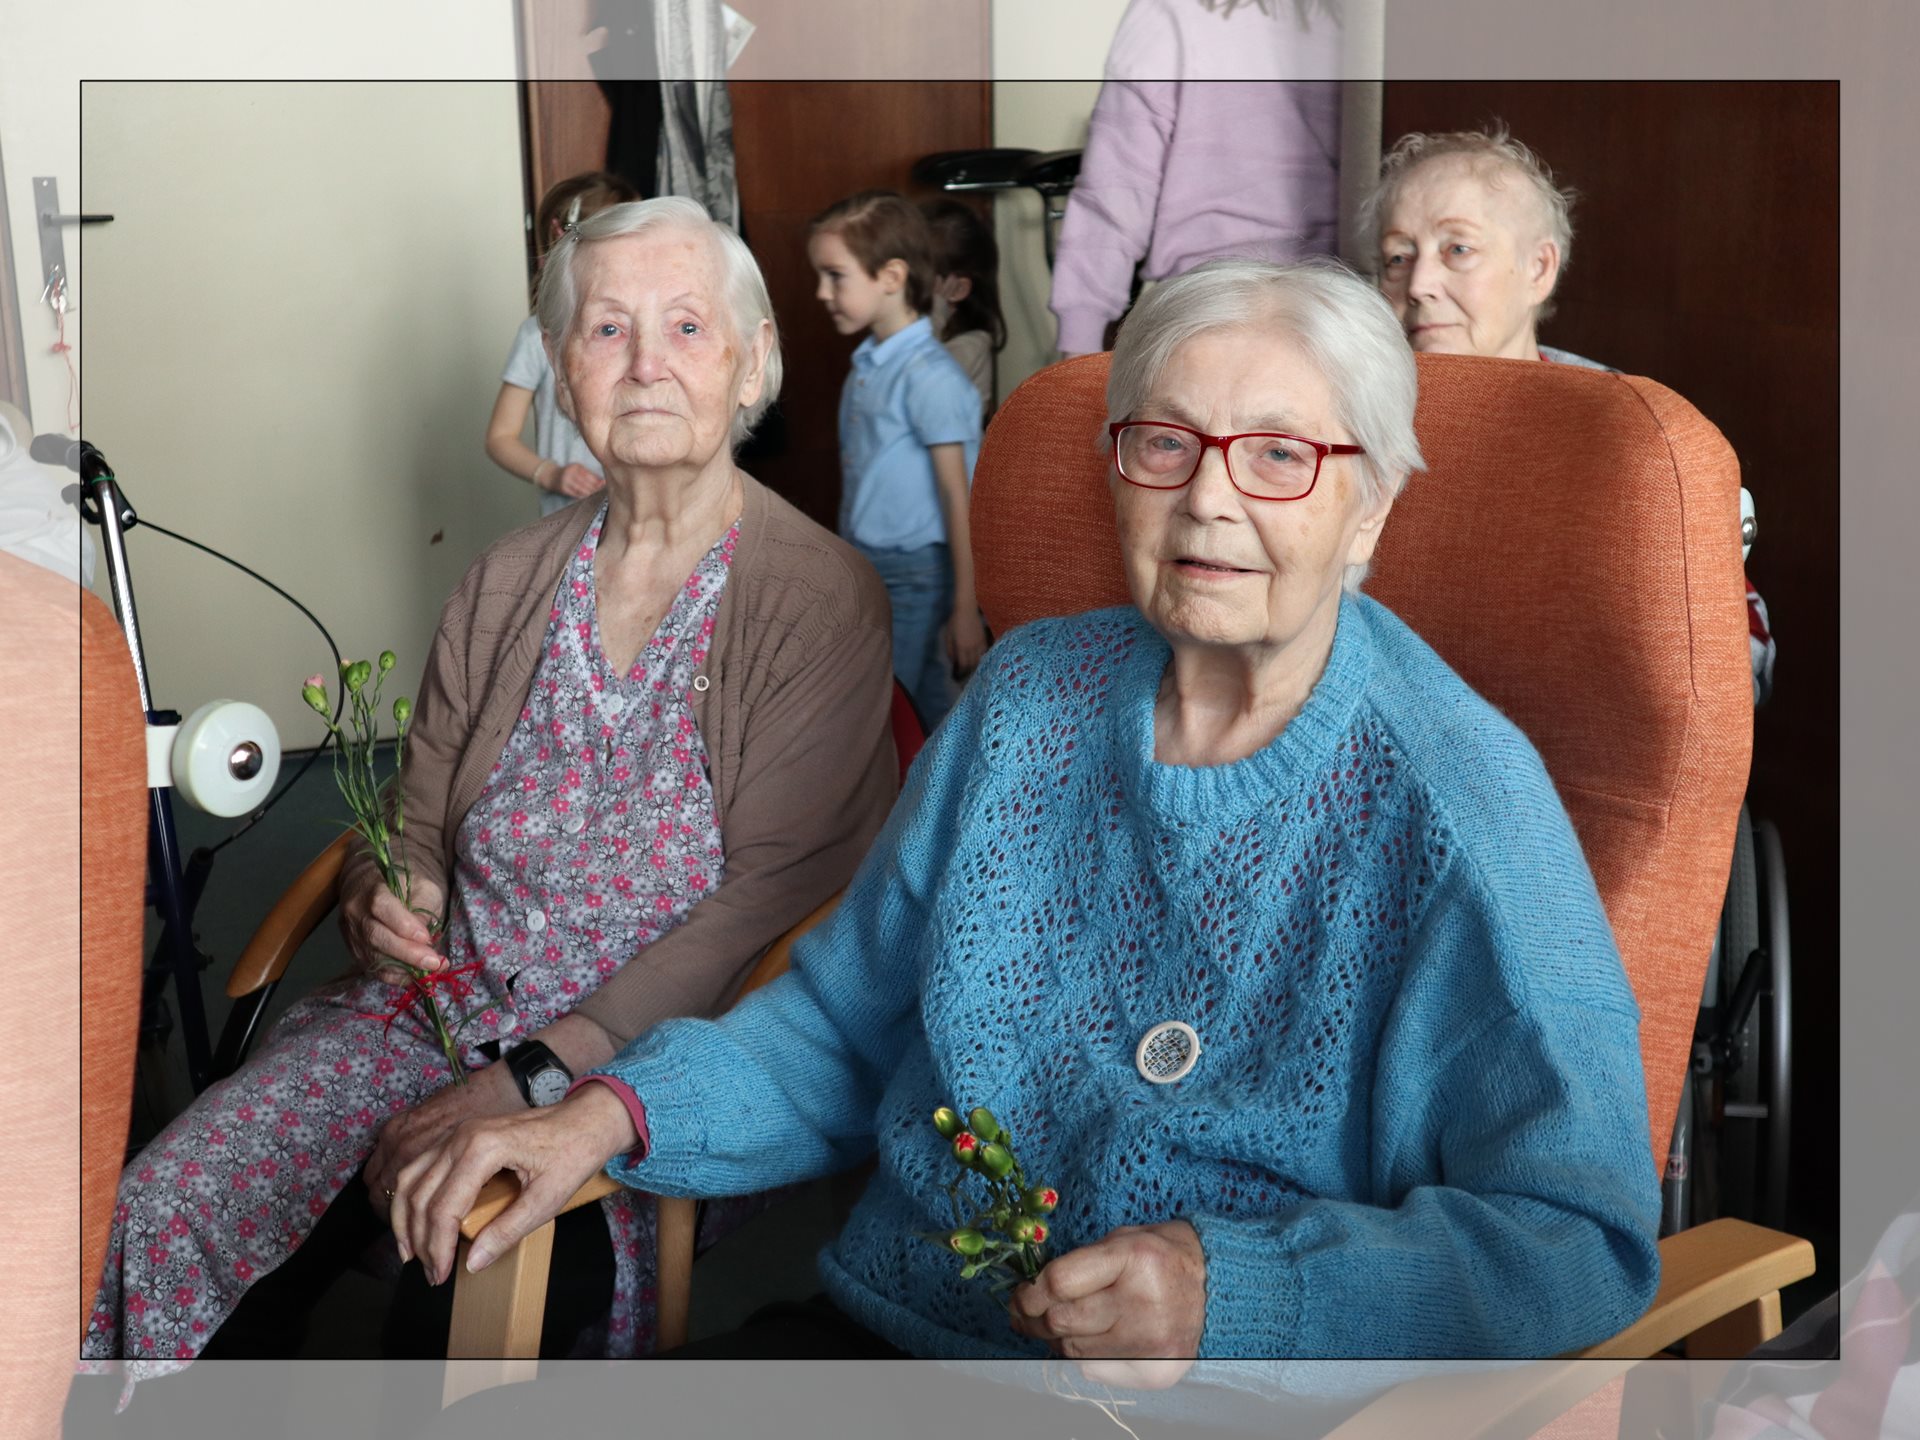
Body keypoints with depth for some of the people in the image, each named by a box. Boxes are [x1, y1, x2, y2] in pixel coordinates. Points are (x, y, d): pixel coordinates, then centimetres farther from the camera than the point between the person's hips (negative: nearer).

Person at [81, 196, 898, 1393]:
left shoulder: (822, 599, -8)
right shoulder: (514, 581, 9)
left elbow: (765, 902, -13)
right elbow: (417, 818, 15)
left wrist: (533, 1080, -17)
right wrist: (382, 901, -10)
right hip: (441, 1002, 5)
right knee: (158, 1216, -15)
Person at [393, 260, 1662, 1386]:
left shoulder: (1455, 797, -11)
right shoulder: (1030, 699, 7)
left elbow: (1583, 1235, -14)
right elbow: (847, 1023, 15)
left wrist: (1234, 1295, -27)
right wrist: (614, 1112, -2)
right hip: (870, 1333, 4)